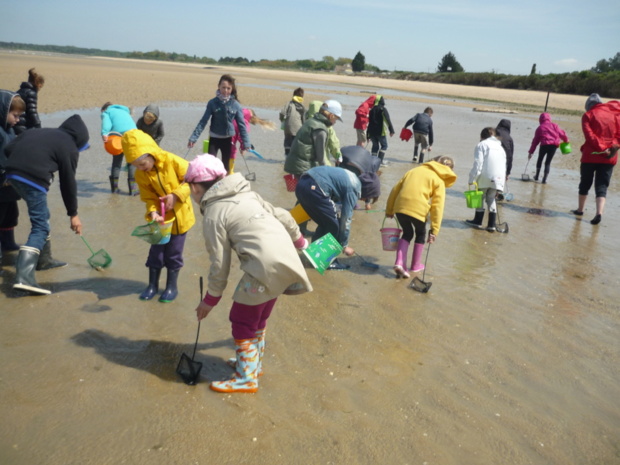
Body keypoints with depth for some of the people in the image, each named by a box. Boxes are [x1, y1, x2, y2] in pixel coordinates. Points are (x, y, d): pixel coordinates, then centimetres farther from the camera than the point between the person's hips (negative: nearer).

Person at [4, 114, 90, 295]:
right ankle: (23, 276, -18)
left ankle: (44, 259, 36)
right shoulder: (69, 147, 6)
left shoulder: (39, 132, 26)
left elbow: (8, 149, 18)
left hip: (12, 173, 8)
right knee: (40, 228, -4)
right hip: (33, 179, -8)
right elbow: (68, 182, 7)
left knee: (41, 217, 25)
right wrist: (73, 214, 14)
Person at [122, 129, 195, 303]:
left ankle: (172, 286, 22)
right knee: (156, 251, 10)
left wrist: (176, 194, -25)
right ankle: (153, 285, 27)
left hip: (180, 216, -3)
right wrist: (153, 212, -26)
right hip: (160, 218, 3)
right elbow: (148, 197, -7)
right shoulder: (140, 175, -10)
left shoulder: (172, 161, -21)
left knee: (173, 253, 6)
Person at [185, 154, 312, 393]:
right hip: (287, 259, 8)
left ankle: (246, 378, 19)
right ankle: (253, 362, 40)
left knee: (242, 320, 9)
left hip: (265, 267, -8)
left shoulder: (213, 215, -3)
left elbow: (220, 264, -2)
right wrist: (300, 241, 36)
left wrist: (210, 300, 11)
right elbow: (283, 216, 19)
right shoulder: (246, 194, 17)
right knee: (258, 317, 25)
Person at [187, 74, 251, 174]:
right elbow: (203, 121, -9)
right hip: (214, 138, -1)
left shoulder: (236, 105, -8)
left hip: (227, 139, 1)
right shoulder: (213, 103, -10)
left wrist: (246, 142, -5)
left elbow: (241, 124, -3)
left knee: (225, 165, 12)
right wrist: (193, 138, -14)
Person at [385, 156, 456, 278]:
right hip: (418, 209, -4)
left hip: (400, 207, 4)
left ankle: (399, 262, 8)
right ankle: (416, 265, 33)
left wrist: (389, 210, 27)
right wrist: (434, 230, 0)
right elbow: (437, 206, -1)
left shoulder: (414, 170, 24)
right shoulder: (440, 181, 10)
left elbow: (395, 189, 20)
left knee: (407, 233, 25)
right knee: (420, 234, 24)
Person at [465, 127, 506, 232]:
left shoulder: (481, 145, 2)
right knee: (491, 199, 12)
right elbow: (504, 165, 17)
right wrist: (503, 178, 19)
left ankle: (478, 221, 18)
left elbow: (478, 163, -10)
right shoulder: (500, 147, 21)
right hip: (499, 179, 5)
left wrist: (472, 178, -10)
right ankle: (491, 225, 8)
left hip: (485, 177, -5)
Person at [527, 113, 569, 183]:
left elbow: (535, 141, 11)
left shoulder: (539, 128, 11)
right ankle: (544, 179, 3)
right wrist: (566, 140, 28)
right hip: (554, 145, 1)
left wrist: (531, 151, 14)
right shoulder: (554, 125, 13)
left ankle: (537, 176, 25)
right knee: (548, 162, 9)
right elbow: (561, 133, 9)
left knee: (540, 159, 22)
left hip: (544, 144, -1)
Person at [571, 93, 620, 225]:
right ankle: (599, 212, -14)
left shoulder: (588, 115, -1)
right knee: (602, 186, 2)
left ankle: (580, 209, 26)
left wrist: (601, 148, -15)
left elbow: (590, 135, -13)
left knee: (585, 183, 13)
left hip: (591, 155, -2)